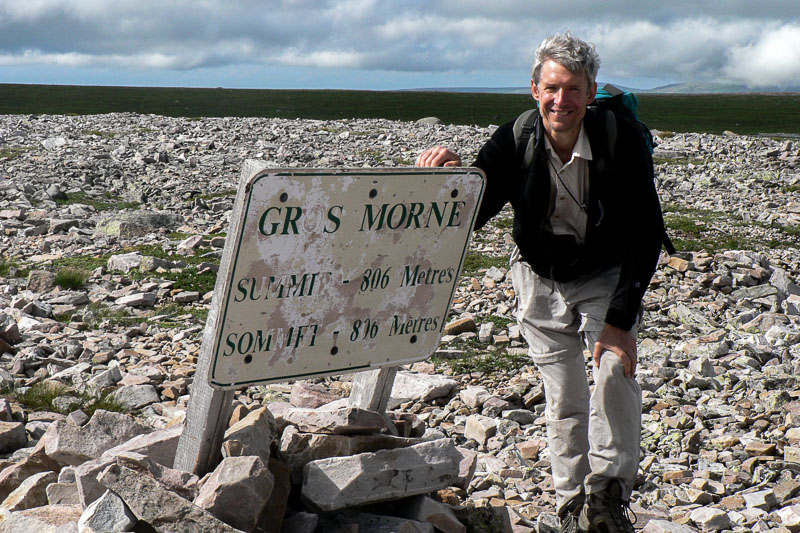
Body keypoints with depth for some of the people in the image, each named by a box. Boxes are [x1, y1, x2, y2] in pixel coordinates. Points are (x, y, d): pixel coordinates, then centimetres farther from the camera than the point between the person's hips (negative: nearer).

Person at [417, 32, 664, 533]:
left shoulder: (623, 141, -23)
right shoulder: (514, 142, -19)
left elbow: (647, 233, -21)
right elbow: (467, 216, -16)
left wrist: (620, 317, -26)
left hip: (607, 276, -1)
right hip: (541, 279, 1)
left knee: (616, 370, -20)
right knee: (564, 398, 4)